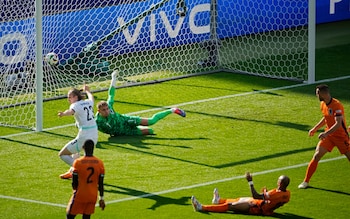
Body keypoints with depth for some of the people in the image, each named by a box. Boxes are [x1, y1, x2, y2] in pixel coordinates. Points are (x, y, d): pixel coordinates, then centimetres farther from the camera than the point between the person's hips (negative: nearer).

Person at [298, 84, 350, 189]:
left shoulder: (337, 105, -23)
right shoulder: (323, 104, 3)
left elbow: (338, 124, -32)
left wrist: (326, 133, -43)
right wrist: (315, 128, 21)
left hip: (340, 136, -7)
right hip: (328, 134, 7)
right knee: (317, 155, -4)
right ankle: (306, 181, 1)